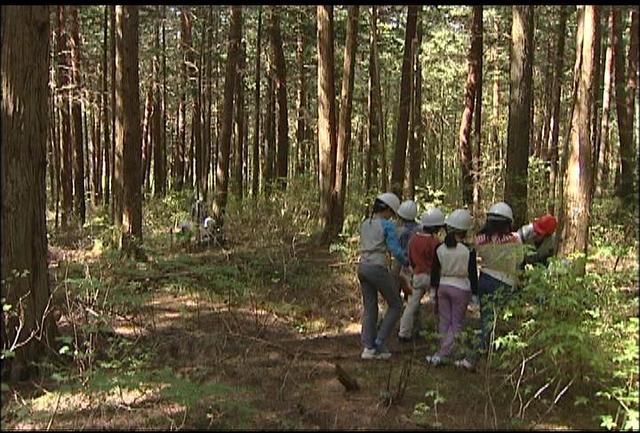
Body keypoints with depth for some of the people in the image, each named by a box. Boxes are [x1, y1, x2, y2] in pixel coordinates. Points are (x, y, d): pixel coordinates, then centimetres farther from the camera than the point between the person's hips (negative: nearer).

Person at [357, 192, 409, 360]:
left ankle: (368, 347, 7)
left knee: (369, 309, 12)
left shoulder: (365, 224, 12)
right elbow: (395, 250, -12)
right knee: (395, 305, 10)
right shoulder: (387, 225, -8)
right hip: (378, 269, -7)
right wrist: (406, 262, 8)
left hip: (362, 267, 7)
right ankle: (380, 342, 4)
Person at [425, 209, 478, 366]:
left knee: (444, 321, 15)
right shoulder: (468, 251, -13)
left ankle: (444, 352, 17)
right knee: (456, 324, 5)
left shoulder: (440, 249, -2)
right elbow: (472, 275, -8)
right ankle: (442, 354, -2)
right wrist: (475, 292, 3)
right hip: (461, 288, -4)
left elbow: (434, 272, 5)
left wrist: (435, 288, 18)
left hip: (443, 286, 4)